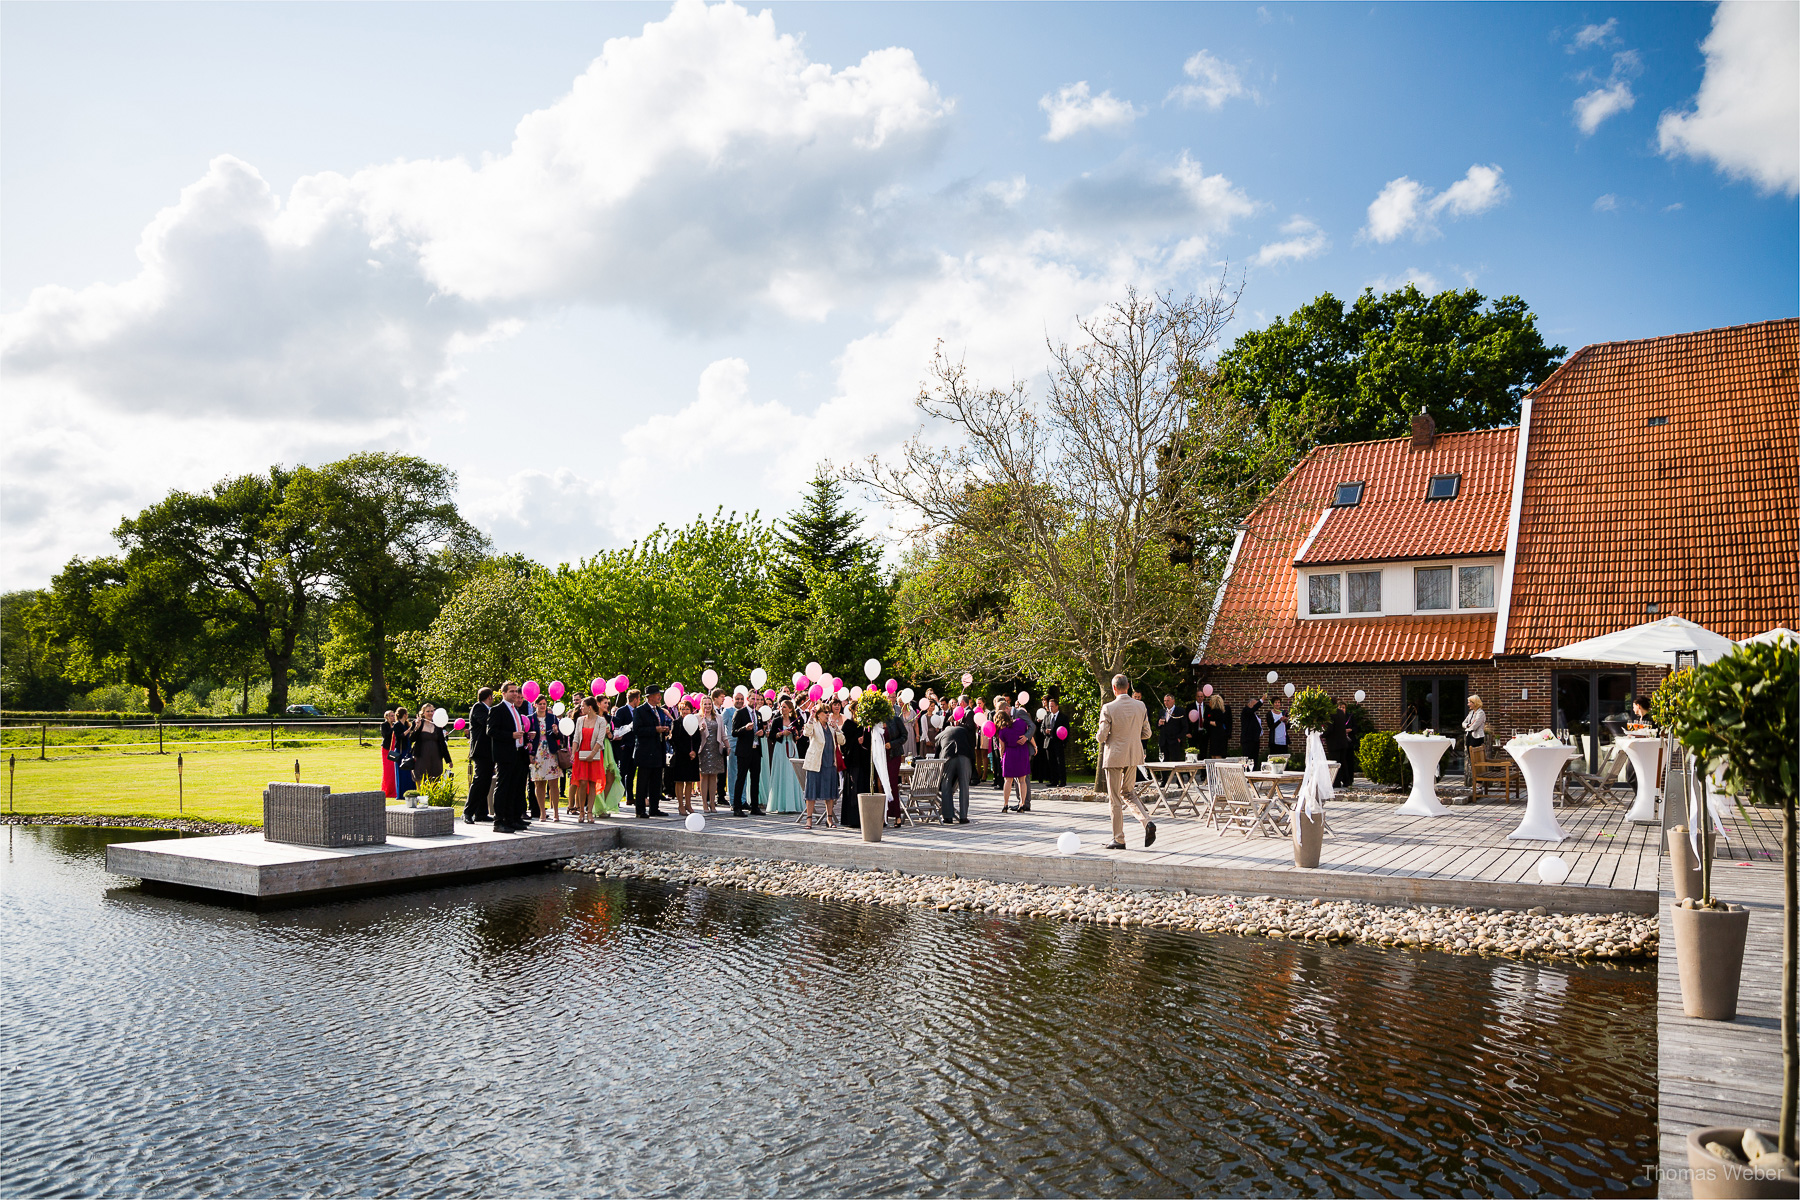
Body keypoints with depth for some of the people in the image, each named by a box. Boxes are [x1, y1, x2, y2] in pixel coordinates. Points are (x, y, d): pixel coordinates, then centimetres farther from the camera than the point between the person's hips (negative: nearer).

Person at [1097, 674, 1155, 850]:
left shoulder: (1109, 708, -14)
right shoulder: (1140, 706, 0)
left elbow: (1102, 736, -14)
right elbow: (1146, 733, 5)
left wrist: (1105, 738, 9)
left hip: (1114, 756, -5)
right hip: (1134, 755, 5)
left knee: (1115, 799, 4)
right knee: (1128, 793, 20)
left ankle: (1118, 839, 9)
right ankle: (1147, 822, -3)